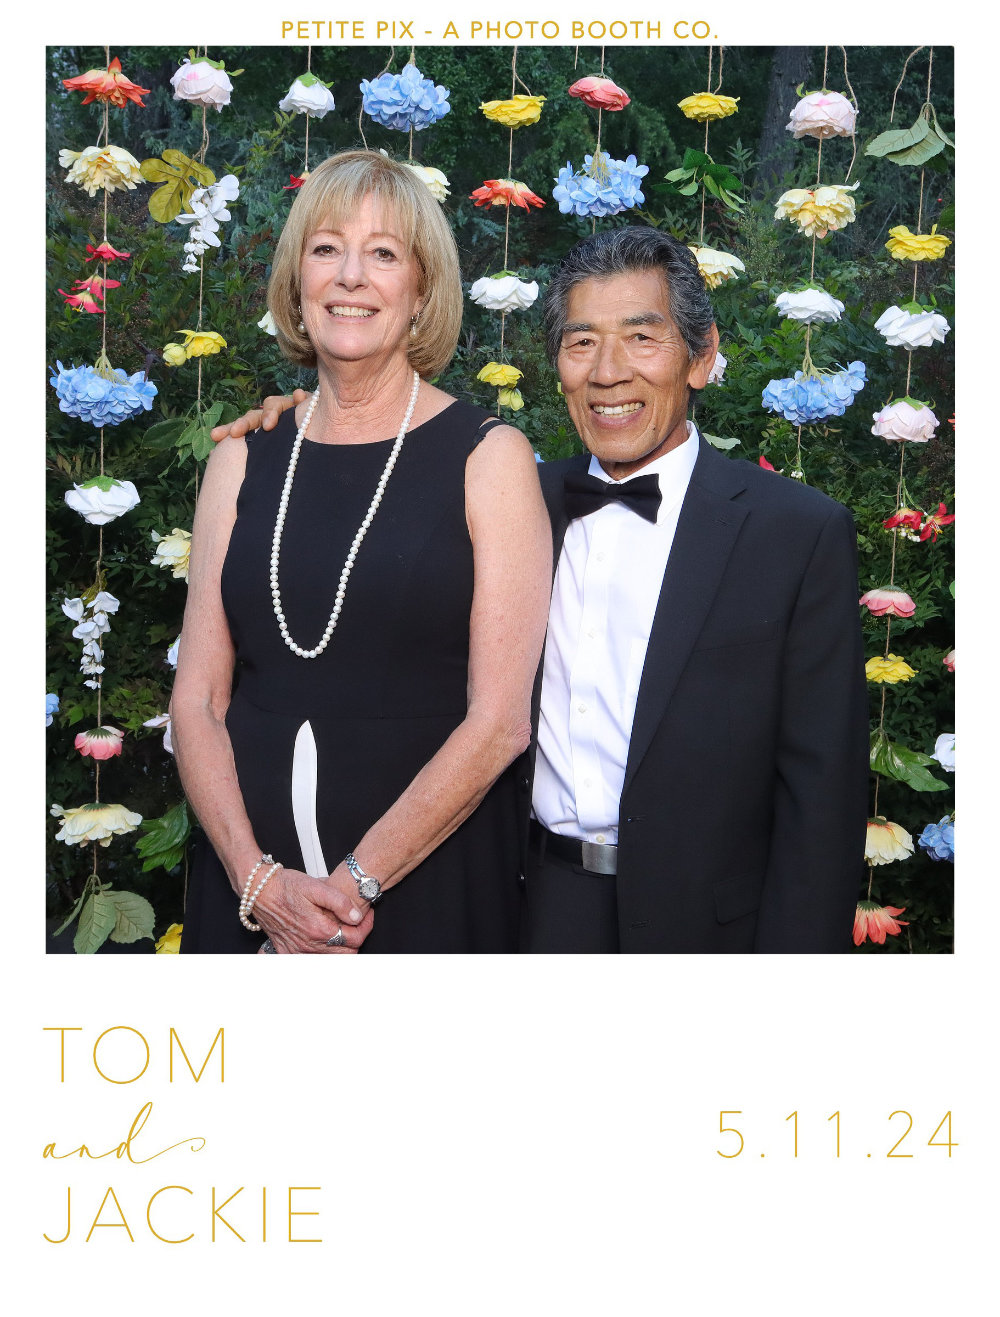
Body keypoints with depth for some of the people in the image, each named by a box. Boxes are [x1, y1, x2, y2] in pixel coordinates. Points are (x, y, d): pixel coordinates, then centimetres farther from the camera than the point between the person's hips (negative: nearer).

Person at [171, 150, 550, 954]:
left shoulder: (489, 457, -4)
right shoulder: (243, 460, 4)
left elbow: (500, 720, -10)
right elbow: (198, 699, 2)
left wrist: (356, 882, -13)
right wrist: (259, 879, -11)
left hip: (425, 886, -2)